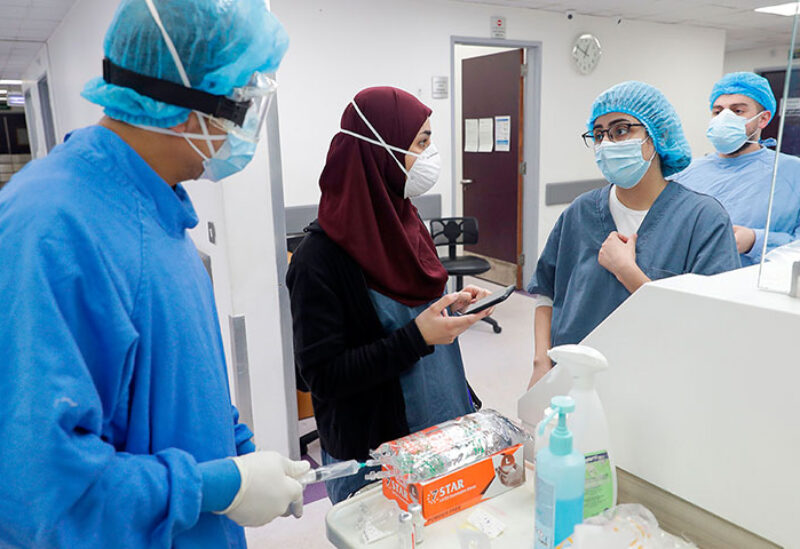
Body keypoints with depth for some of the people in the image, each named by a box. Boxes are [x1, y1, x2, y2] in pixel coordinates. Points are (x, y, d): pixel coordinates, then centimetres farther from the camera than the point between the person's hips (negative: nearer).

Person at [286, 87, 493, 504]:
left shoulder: (404, 223, 3)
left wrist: (450, 306, -3)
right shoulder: (321, 255, -21)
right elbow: (323, 375, -22)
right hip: (372, 453, -7)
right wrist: (417, 337, -25)